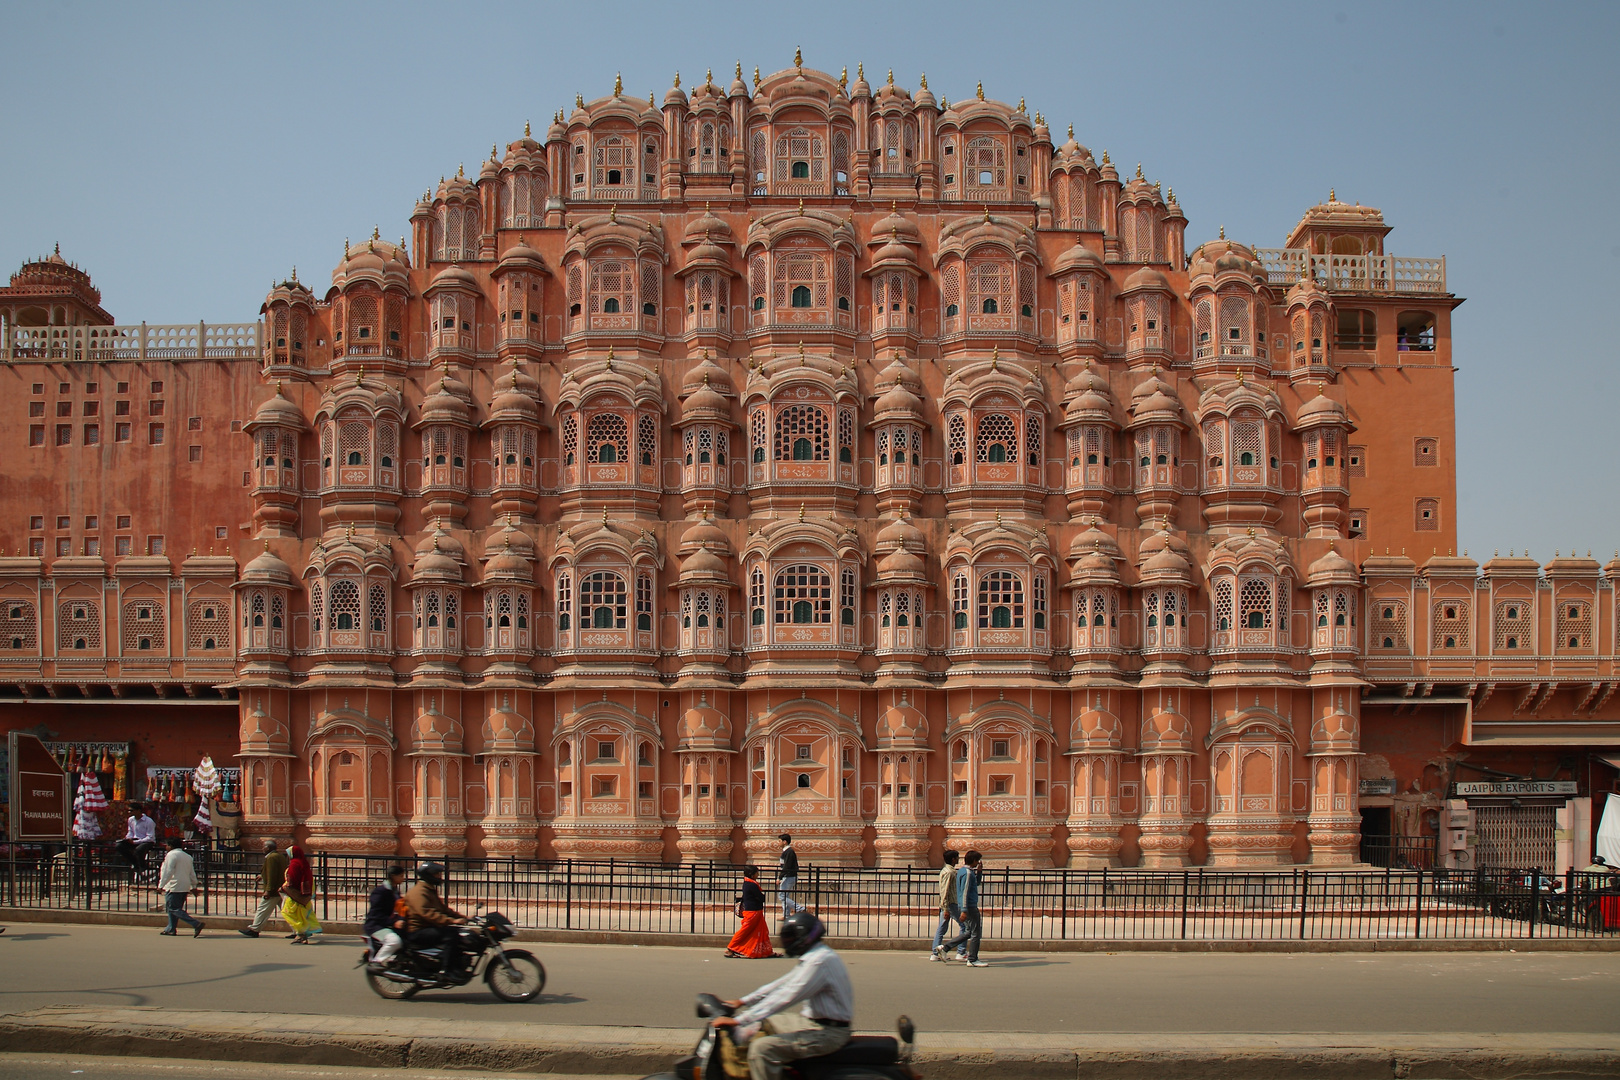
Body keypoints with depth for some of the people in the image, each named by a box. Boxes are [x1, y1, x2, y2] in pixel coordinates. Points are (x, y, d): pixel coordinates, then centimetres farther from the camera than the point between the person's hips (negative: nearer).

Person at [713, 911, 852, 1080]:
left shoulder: (821, 961, -22)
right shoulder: (812, 956, 12)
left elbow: (786, 997, -26)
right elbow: (782, 984, 20)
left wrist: (738, 1020, -25)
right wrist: (743, 1001, 16)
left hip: (827, 1033, -11)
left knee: (762, 1048, -21)